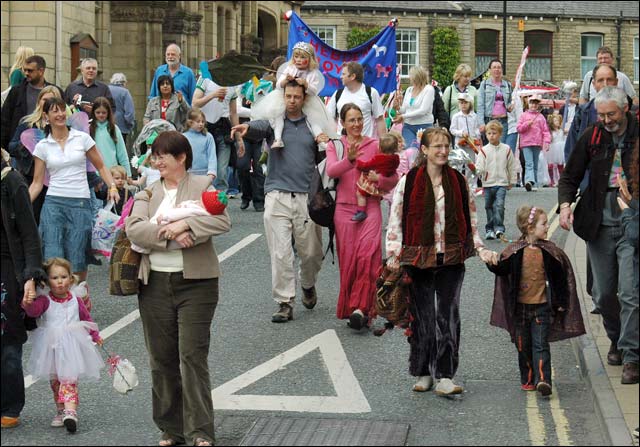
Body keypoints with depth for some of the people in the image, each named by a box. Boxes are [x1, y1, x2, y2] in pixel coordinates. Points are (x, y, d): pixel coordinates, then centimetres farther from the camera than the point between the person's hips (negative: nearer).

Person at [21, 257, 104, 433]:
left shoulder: (75, 300, 3)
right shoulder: (45, 300, -6)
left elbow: (86, 318, 18)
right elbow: (34, 310, -27)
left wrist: (95, 336, 25)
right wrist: (28, 304, -49)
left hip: (71, 347, -1)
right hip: (51, 347, 1)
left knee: (69, 379, -11)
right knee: (54, 381, 10)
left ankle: (70, 412, -21)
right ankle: (61, 411, 21)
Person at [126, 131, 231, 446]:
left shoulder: (203, 186, 3)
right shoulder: (148, 193, 12)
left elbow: (223, 221, -12)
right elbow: (133, 229, -4)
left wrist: (185, 224, -21)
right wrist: (170, 235, -16)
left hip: (194, 282, -4)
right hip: (155, 282, 4)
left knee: (193, 356, -8)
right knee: (161, 359, 7)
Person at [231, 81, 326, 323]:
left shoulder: (313, 125, 14)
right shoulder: (274, 122, 5)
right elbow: (259, 128, -17)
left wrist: (326, 144, -1)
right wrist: (246, 128, -41)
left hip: (306, 196, 2)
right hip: (278, 196, -2)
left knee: (311, 253, 6)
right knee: (280, 254, -5)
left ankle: (308, 285, 36)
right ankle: (284, 303, 0)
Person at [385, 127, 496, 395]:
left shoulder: (458, 181, 8)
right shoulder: (409, 182, -1)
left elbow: (470, 219, 16)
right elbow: (395, 220, 0)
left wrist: (481, 250, 8)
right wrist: (394, 255, -8)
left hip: (451, 259, 1)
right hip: (419, 259, -1)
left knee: (448, 316, -7)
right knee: (422, 316, 5)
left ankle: (444, 377, -8)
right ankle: (423, 374, 18)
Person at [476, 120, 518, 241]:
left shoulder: (506, 149, 2)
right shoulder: (484, 150, -1)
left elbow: (512, 166, 10)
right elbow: (479, 166, -7)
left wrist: (512, 181, 12)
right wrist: (477, 172, -29)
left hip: (501, 183, -1)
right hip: (487, 184, 1)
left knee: (499, 206, -15)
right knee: (489, 207, 9)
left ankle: (499, 229, -14)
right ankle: (489, 230, 18)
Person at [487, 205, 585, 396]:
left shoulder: (549, 251, -2)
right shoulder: (515, 251, -4)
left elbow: (560, 277, 4)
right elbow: (501, 269, -1)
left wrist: (561, 302, 3)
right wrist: (490, 261, -22)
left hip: (542, 306, -1)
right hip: (520, 307, 1)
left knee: (540, 345, -8)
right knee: (523, 346, 10)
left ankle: (543, 379, -14)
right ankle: (527, 380, 21)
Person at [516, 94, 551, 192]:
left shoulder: (541, 117, 12)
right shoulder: (524, 115, 7)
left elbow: (545, 131, 9)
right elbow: (519, 128, 1)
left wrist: (546, 141, -4)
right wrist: (527, 124, -13)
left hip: (537, 144, 3)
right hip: (526, 144, -3)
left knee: (535, 165, 9)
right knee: (529, 163, -16)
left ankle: (534, 184, 14)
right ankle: (529, 180, -31)